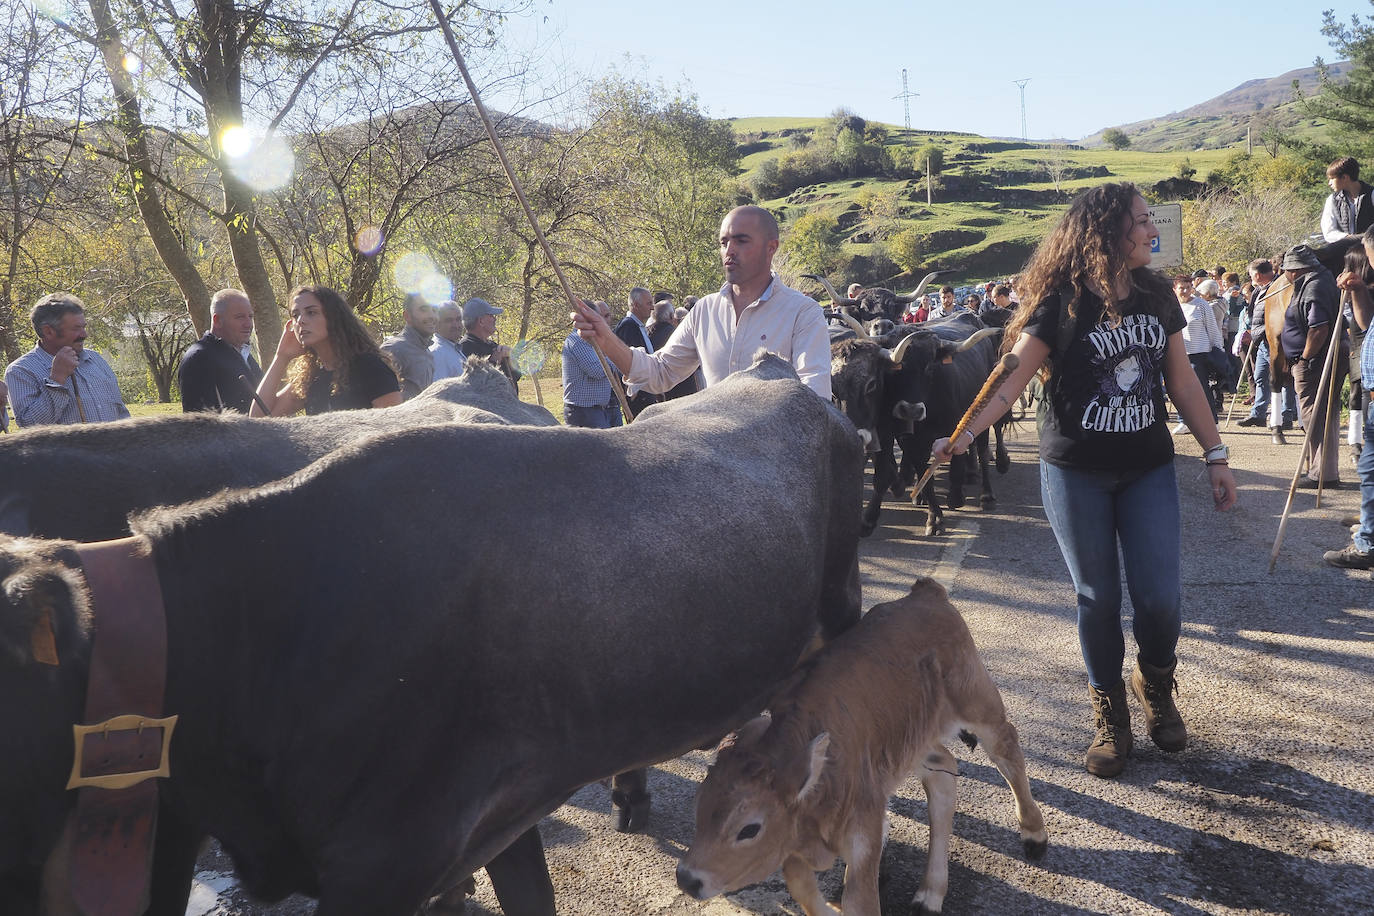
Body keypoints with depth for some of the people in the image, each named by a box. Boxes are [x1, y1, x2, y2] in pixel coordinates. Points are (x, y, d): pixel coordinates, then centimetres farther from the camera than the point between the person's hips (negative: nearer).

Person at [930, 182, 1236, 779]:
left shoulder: (1157, 297, 4)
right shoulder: (1060, 303, -9)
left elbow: (1182, 382, 10)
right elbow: (1015, 378, -13)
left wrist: (1216, 456, 10)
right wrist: (966, 434, -27)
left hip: (1148, 469, 3)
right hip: (1075, 473, -3)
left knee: (1161, 596, -4)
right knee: (1098, 598, 5)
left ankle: (1155, 682, 27)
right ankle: (1109, 713, 23)